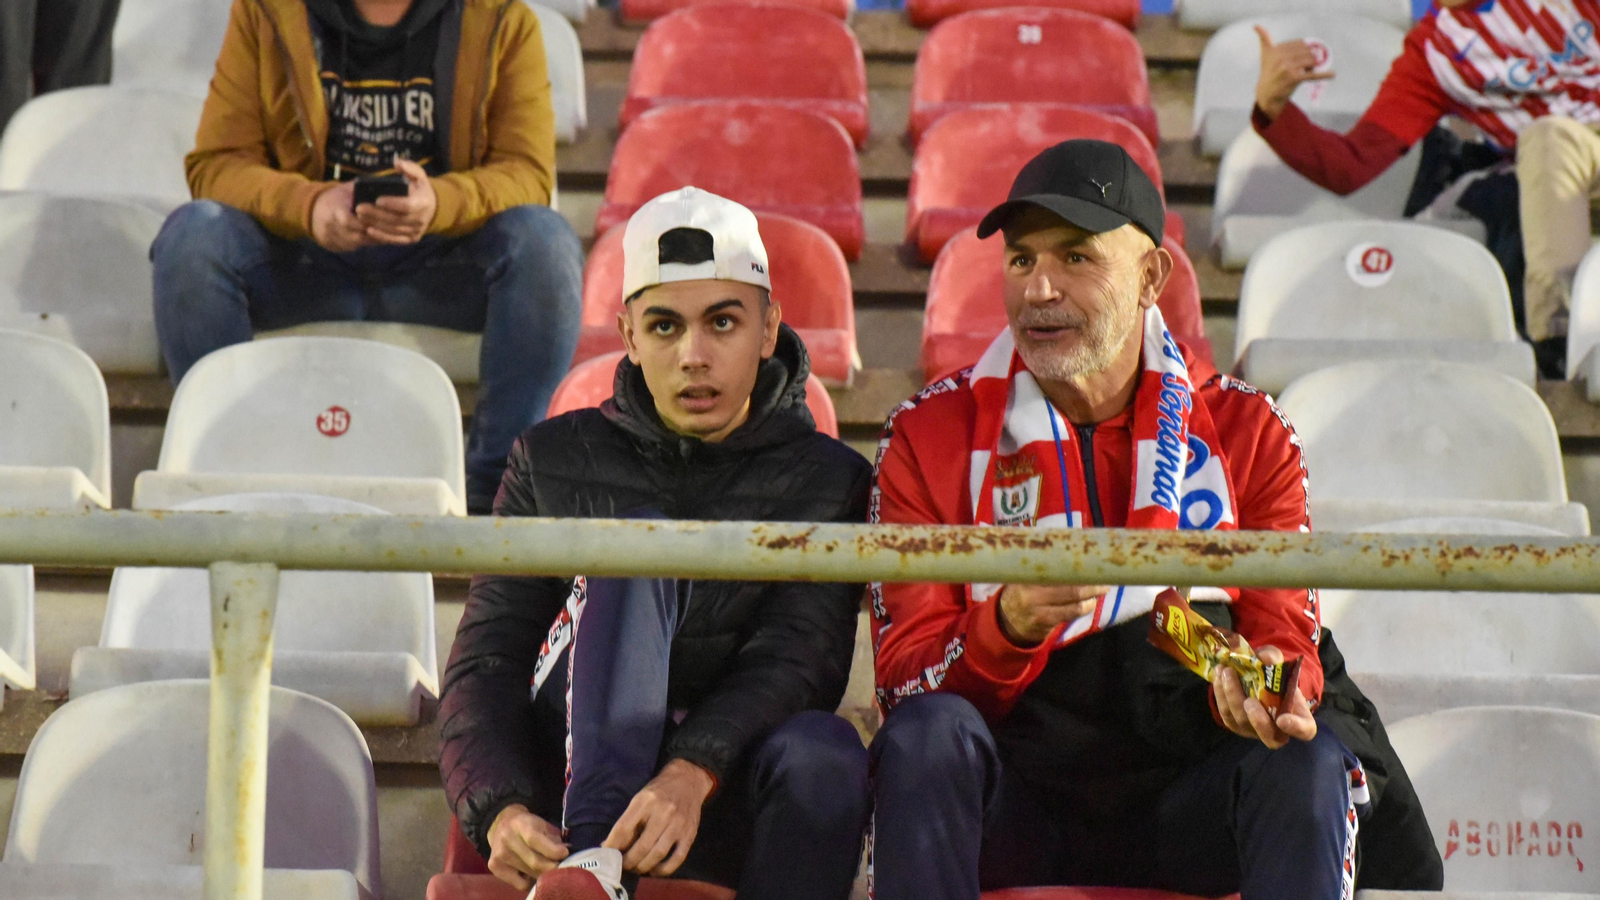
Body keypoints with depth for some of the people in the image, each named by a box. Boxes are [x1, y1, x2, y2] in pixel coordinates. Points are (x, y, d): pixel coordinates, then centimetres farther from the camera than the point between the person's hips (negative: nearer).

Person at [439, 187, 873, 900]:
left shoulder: (827, 481, 9)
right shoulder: (554, 460, 13)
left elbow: (798, 657, -9)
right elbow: (486, 662, 3)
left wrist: (690, 776, -30)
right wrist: (500, 810, -20)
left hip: (720, 814, 0)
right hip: (568, 781, 0)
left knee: (825, 751, -35)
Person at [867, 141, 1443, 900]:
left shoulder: (1245, 432, 6)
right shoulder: (931, 437, 3)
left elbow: (1283, 630, 4)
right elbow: (905, 684, -4)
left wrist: (1254, 685, -22)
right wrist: (1010, 627, -26)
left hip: (1183, 806, 1)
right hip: (1016, 806, 0)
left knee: (1307, 758, -29)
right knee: (927, 732, -31)